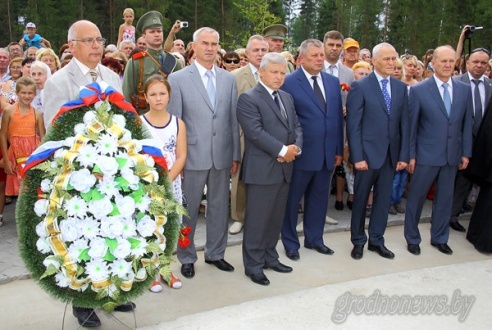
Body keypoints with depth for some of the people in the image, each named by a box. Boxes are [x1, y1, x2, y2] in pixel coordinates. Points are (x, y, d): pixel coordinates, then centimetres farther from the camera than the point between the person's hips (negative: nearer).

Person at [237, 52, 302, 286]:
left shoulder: (287, 98, 16)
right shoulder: (248, 98, -9)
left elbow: (296, 127, 14)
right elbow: (255, 132, -19)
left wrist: (295, 148, -6)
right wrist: (282, 150, -17)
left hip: (284, 168, 8)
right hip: (261, 169, -7)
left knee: (276, 218, 15)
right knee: (257, 219, 1)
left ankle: (270, 257, 29)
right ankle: (253, 265, 14)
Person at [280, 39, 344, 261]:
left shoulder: (333, 82, 9)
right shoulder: (289, 82, -8)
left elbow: (338, 117, 11)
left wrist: (339, 150, 9)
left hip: (327, 153, 5)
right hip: (300, 154, -5)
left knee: (319, 199, 16)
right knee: (292, 200, 8)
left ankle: (314, 239, 33)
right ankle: (290, 243, 25)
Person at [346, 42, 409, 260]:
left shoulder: (401, 87, 7)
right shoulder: (360, 86, -7)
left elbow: (404, 124, 7)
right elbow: (353, 125, -11)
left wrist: (403, 154, 2)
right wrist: (357, 156, -15)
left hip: (391, 153, 4)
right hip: (368, 152, -4)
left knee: (383, 199, 12)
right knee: (360, 199, 8)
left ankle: (376, 240, 27)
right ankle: (358, 241, 25)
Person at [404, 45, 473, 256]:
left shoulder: (464, 90, 4)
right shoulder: (418, 90, -7)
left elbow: (467, 123, 8)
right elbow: (411, 125, -6)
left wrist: (466, 153, 5)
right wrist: (410, 155, -7)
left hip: (452, 155, 4)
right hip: (426, 155, -3)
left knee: (445, 198, 13)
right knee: (416, 197, 7)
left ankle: (439, 238, 31)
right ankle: (412, 239, 24)